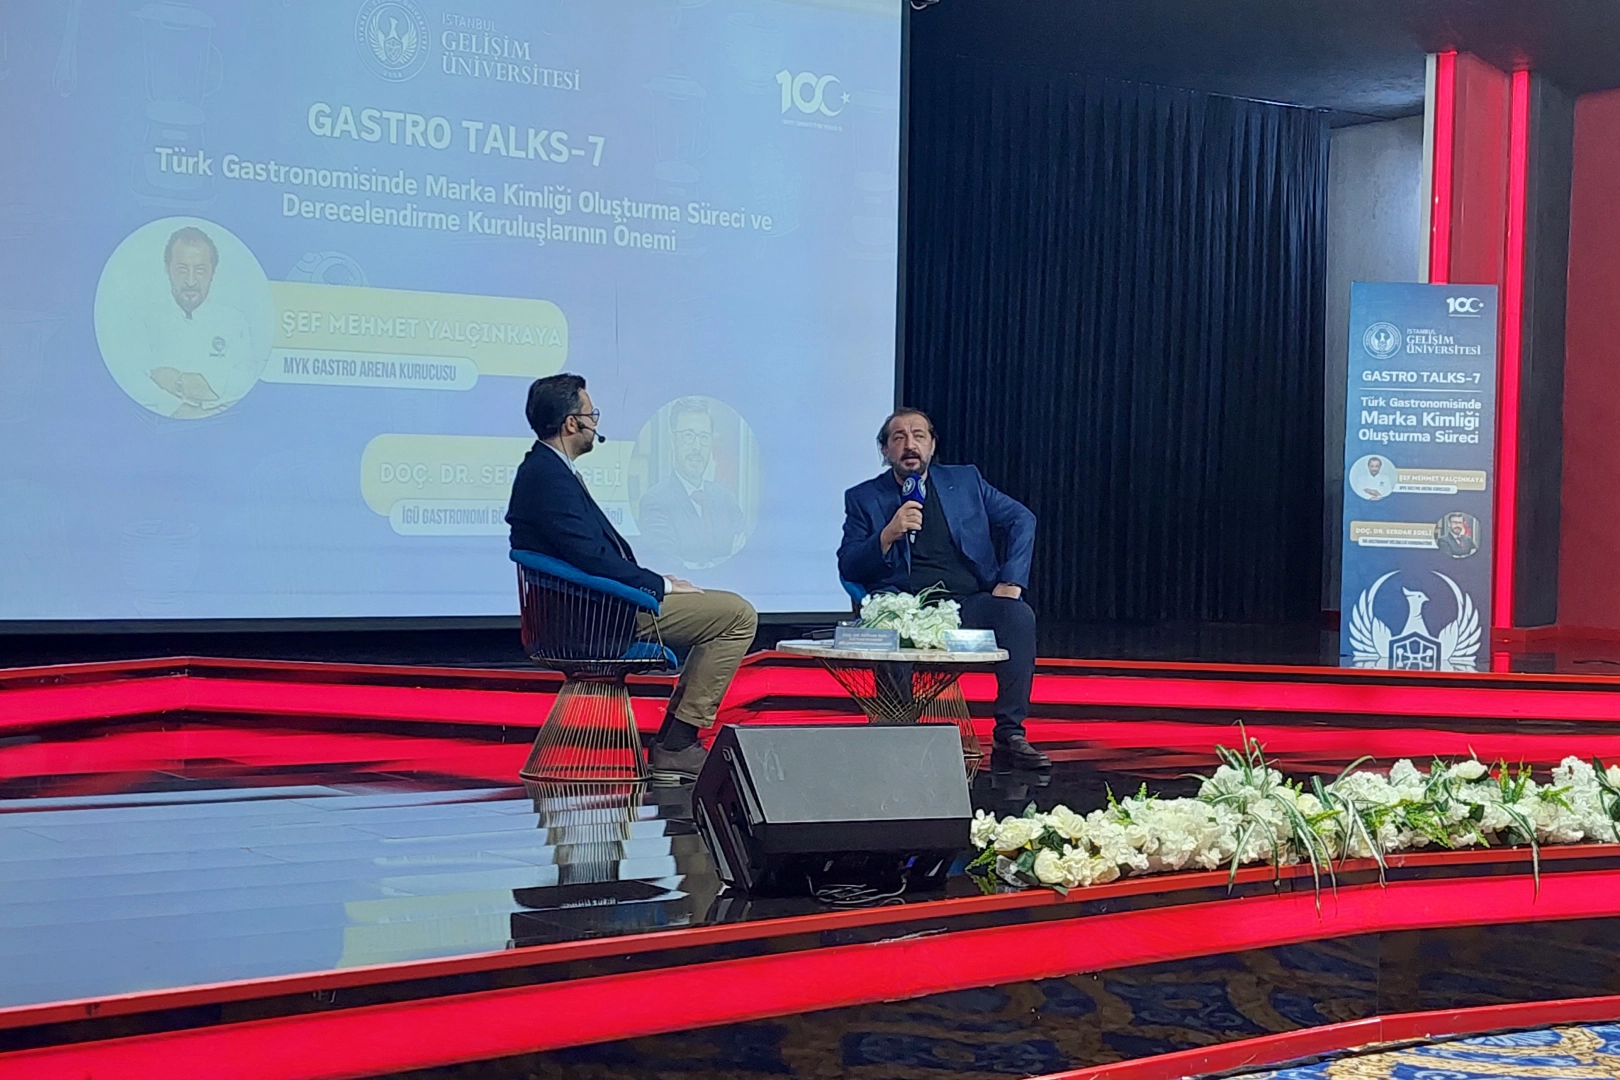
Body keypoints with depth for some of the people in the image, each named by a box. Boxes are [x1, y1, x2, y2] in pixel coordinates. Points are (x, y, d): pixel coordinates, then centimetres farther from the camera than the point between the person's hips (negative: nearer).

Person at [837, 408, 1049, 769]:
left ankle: (1010, 733, -23)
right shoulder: (863, 498, 14)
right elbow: (847, 567, 6)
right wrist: (888, 534, -11)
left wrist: (1011, 581, -1)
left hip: (969, 603, 2)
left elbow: (1022, 519, 14)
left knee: (1018, 615, -28)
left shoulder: (965, 480, 19)